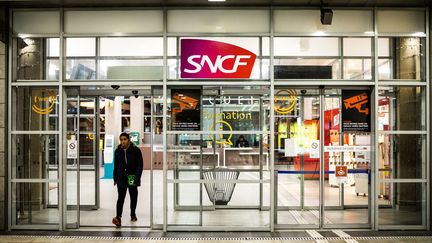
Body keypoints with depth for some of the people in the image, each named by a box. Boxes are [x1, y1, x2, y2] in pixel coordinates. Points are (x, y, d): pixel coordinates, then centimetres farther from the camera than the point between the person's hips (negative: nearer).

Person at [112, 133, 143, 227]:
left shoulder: (135, 150, -7)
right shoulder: (118, 151, 4)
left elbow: (140, 165, -8)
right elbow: (115, 166, 11)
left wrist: (137, 178, -16)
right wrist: (115, 178, 10)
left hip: (132, 177, -1)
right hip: (121, 178, 1)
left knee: (133, 196, 14)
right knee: (121, 197, -11)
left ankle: (133, 214, 32)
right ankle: (118, 218, -18)